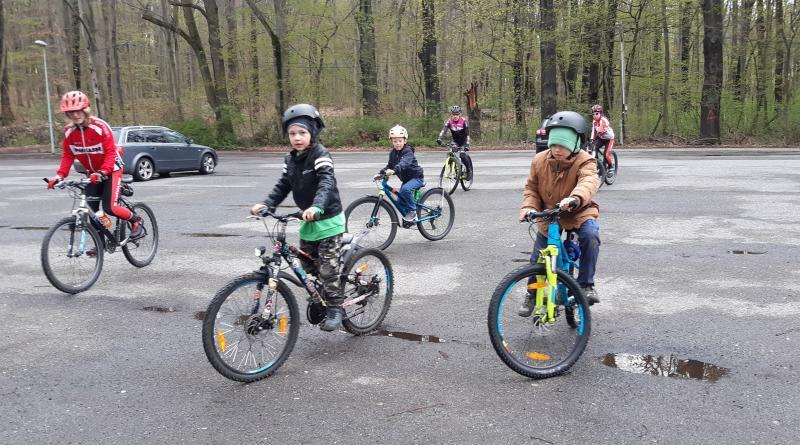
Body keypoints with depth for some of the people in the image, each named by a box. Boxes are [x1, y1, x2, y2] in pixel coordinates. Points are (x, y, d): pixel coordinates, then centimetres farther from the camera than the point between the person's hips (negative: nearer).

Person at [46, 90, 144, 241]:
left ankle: (136, 220, 8)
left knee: (110, 208, -18)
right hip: (92, 173, 5)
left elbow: (111, 152, -24)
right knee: (91, 210, -1)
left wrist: (102, 172, -37)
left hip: (111, 170, -5)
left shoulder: (100, 126, -21)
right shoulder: (69, 131, -5)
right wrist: (60, 175, -16)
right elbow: (68, 156, -1)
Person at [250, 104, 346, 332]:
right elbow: (283, 185, 5)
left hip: (328, 220, -7)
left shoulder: (320, 155, -18)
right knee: (308, 266, 13)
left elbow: (327, 183, -32)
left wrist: (316, 207, -49)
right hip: (308, 221, 8)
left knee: (327, 269, -6)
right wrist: (266, 204, -12)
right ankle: (320, 301, 32)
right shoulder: (291, 159, 6)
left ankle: (335, 309, 8)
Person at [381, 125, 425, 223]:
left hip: (416, 177, -8)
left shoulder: (408, 151, -21)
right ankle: (411, 218, 22)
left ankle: (412, 211, -18)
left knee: (405, 189, -35)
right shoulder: (393, 153, 3)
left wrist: (394, 170, -56)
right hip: (406, 179, 8)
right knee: (399, 202, 2)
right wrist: (381, 173, -11)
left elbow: (404, 163, -40)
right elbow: (389, 166, 7)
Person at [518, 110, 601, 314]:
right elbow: (531, 187, 2)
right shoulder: (539, 161, -8)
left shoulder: (585, 162, -20)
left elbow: (589, 182, -42)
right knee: (538, 256, 0)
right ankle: (532, 294, 26)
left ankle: (586, 285, -17)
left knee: (590, 235, -33)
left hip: (579, 213, -3)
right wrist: (528, 206, -19)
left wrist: (575, 198, -65)